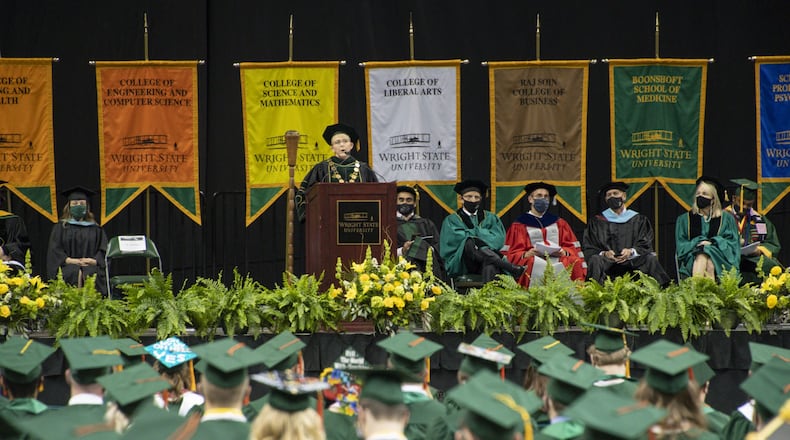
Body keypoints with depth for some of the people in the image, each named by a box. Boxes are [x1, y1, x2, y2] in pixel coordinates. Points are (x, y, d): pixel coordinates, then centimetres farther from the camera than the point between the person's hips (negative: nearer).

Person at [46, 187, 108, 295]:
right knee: (73, 275, -34)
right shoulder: (61, 227, 18)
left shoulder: (95, 229, 21)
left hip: (91, 267, 1)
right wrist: (70, 260, -11)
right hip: (68, 267, -1)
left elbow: (103, 250, 12)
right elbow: (54, 250, 6)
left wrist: (93, 261, -10)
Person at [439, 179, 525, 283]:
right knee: (470, 243, -35)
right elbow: (455, 239, -4)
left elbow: (499, 239, 4)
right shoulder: (452, 220, 17)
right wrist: (480, 232, 0)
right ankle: (512, 269, -42)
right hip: (462, 265, -1)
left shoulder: (490, 218, 22)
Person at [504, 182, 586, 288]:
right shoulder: (519, 226, 15)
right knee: (535, 263, -37)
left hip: (558, 261, 2)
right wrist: (525, 255, -16)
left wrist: (564, 252, -7)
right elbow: (512, 255, 6)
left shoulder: (559, 223, 25)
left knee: (575, 263, -30)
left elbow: (573, 248, 16)